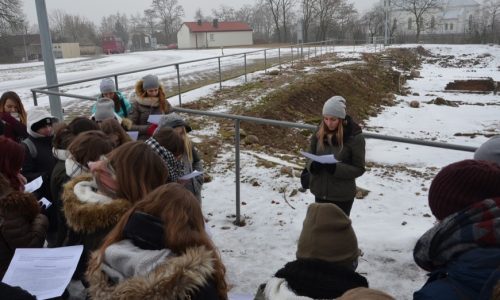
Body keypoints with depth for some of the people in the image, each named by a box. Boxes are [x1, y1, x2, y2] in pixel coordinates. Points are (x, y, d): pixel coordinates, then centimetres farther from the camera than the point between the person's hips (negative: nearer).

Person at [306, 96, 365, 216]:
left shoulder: (355, 137, -15)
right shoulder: (319, 133, -3)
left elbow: (359, 169, -12)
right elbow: (310, 156, 6)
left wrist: (336, 168, -27)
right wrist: (313, 165, -17)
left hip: (342, 196, -4)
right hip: (320, 192, 4)